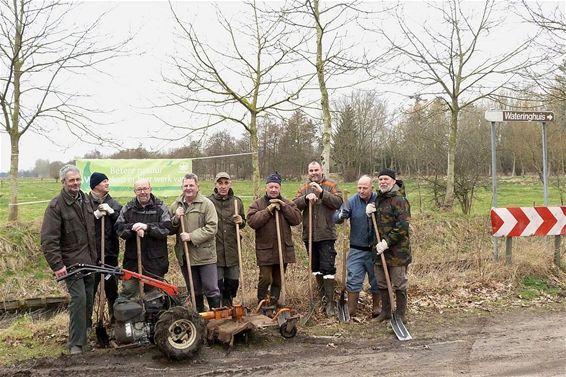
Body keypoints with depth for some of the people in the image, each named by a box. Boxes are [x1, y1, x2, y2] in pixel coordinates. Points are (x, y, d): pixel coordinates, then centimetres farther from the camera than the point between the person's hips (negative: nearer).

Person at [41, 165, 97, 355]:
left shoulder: (85, 200, 9)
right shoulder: (56, 205, -13)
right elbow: (48, 239, -17)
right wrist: (57, 265, -21)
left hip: (89, 260, 7)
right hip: (71, 262, -7)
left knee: (89, 298, 14)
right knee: (78, 298, -11)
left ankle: (86, 329, 33)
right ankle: (76, 343, -4)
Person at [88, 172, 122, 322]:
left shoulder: (113, 203, 8)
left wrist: (111, 211, -11)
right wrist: (96, 215, -17)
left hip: (111, 252, 4)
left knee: (112, 286, 13)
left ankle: (115, 316, 25)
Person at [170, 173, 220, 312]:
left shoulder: (206, 204, -7)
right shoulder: (175, 205, 8)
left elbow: (211, 228, -14)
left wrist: (191, 237, -19)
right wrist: (175, 219, -9)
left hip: (205, 255, -4)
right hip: (185, 256, 4)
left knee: (211, 290, 1)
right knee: (194, 291, 16)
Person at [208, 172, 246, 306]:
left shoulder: (237, 201, 8)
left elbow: (243, 223, 17)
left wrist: (241, 221, -4)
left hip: (232, 250, 4)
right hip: (215, 250, -4)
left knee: (233, 283, 11)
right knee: (217, 283, 3)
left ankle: (228, 307, 29)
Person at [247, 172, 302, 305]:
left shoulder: (287, 203, 8)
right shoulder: (257, 204, -1)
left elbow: (297, 219, -3)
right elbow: (252, 221, -15)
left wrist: (284, 207, -12)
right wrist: (268, 210, -18)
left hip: (284, 249, 3)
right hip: (265, 250, -3)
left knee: (278, 280, 12)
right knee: (265, 279, -9)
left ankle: (274, 303, 26)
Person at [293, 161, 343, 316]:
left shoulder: (331, 185, 1)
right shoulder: (304, 188, 12)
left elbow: (338, 202, -14)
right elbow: (295, 204, -2)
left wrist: (321, 192, -23)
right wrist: (306, 198, -20)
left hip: (326, 234, -4)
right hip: (309, 235, 5)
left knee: (328, 268, -7)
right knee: (316, 267, 15)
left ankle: (330, 302, -2)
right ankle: (322, 294, 29)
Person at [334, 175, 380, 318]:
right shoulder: (352, 202, -7)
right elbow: (336, 218, -12)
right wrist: (341, 216, -35)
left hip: (375, 249, 0)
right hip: (357, 250, 0)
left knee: (376, 280, 13)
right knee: (353, 280, 1)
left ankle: (376, 309, 29)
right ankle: (350, 310, 9)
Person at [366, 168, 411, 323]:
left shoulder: (399, 200, -14)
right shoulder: (379, 199, 13)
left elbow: (402, 227, -20)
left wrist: (387, 242, -22)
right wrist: (369, 213, 2)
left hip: (397, 250, -8)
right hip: (381, 249, 8)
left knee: (399, 285, 3)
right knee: (382, 283, 17)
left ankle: (400, 315, 14)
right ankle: (385, 311, 31)